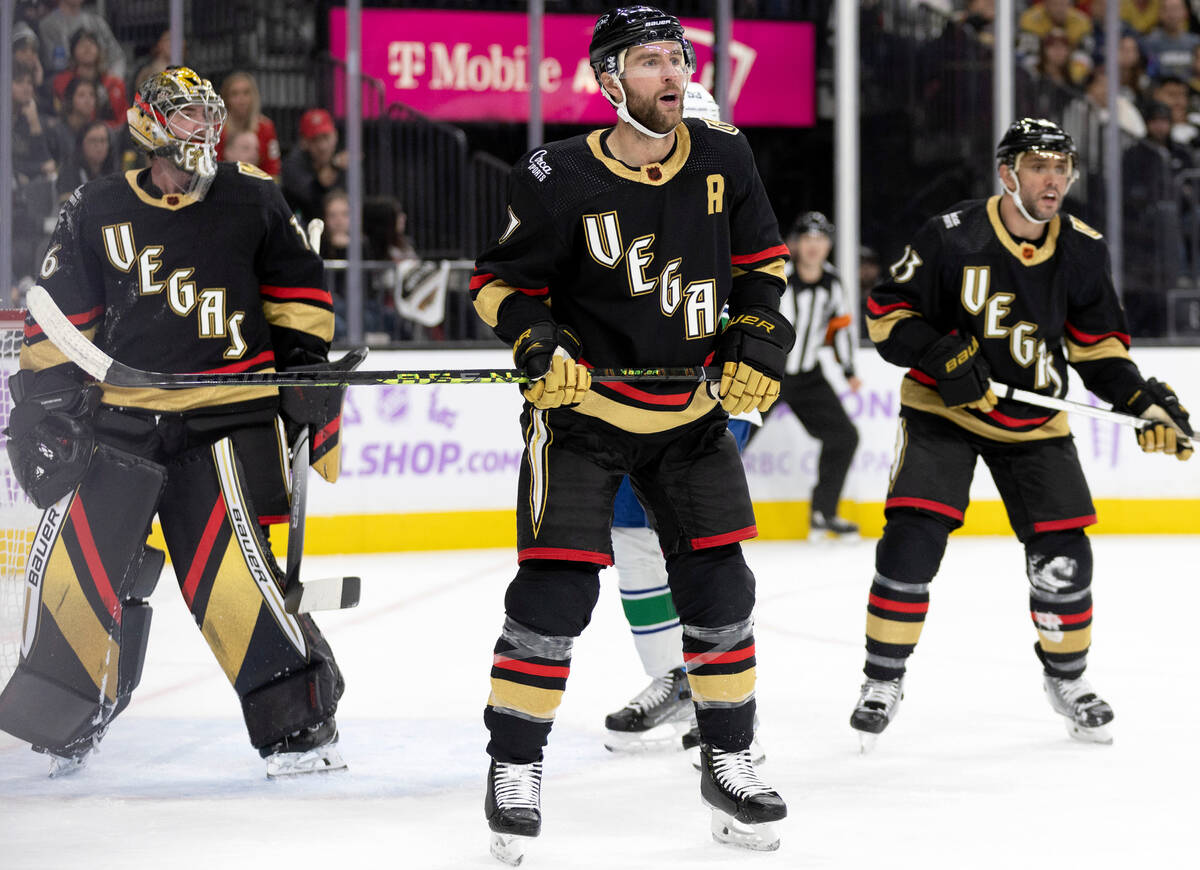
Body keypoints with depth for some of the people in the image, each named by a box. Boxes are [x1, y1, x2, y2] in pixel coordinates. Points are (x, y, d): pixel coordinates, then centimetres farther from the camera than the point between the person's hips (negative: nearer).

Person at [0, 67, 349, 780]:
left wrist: (304, 359, 3)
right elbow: (62, 316, 10)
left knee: (231, 564, -16)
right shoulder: (97, 213, 6)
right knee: (77, 557, -4)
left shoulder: (253, 201, 4)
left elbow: (297, 286, 13)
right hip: (120, 417, 2)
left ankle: (300, 724, -8)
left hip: (226, 418, -2)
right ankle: (61, 715, 16)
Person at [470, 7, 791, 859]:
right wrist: (537, 344, -20)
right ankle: (515, 770, 3)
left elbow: (761, 261, 10)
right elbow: (500, 279, -4)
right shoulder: (558, 181, -16)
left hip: (691, 411, 4)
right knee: (555, 589, -10)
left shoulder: (724, 159, -3)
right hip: (581, 408, -4)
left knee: (719, 587, 3)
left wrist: (759, 342, -2)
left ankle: (730, 763, 18)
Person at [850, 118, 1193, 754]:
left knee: (1062, 553, -2)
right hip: (943, 409, -3)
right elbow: (888, 311, -11)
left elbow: (1097, 342, 6)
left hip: (1034, 420, 3)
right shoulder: (952, 238, -17)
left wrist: (1143, 400, -8)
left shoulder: (1083, 251, -4)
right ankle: (883, 680, 1)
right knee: (912, 539, -15)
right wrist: (941, 355, -26)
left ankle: (1066, 678, 23)